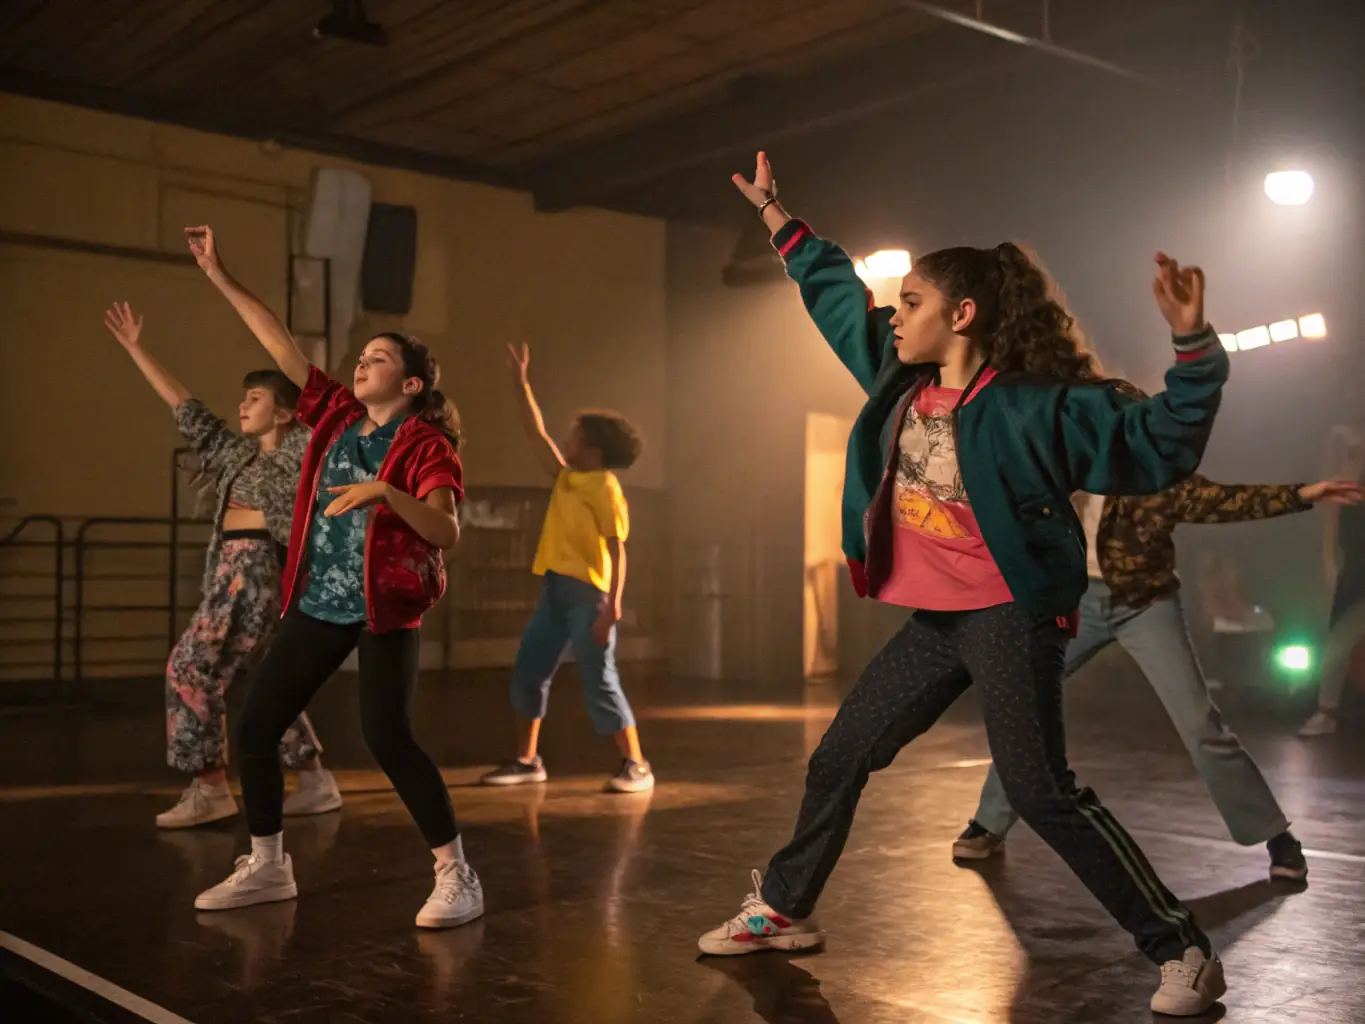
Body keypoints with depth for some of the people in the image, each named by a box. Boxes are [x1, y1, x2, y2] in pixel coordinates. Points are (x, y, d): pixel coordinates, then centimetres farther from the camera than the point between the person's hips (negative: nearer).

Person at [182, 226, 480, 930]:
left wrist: (385, 491, -37)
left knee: (385, 736, -17)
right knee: (255, 725, 6)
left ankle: (456, 875, -2)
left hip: (387, 610, -7)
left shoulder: (426, 446, -10)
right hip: (317, 603, 7)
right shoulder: (337, 415, 8)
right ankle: (267, 866, 23)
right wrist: (218, 274, 7)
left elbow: (447, 533, -23)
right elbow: (281, 345, 8)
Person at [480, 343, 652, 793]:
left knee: (599, 681, -6)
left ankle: (636, 765, 3)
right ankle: (527, 761, 17)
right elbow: (536, 432, 21)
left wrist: (612, 607, -24)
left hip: (587, 592, -8)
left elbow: (617, 550, -16)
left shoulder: (605, 487, -10)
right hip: (555, 590, 9)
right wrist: (520, 380, 19)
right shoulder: (566, 477, 12)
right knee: (528, 672, 8)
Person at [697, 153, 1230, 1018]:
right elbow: (837, 294, 18)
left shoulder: (1035, 406, -14)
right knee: (839, 760, 13)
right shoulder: (899, 379, 5)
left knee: (1042, 792, -12)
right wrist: (776, 216, 26)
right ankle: (783, 911, 32)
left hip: (1010, 618, -7)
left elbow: (1159, 447, -15)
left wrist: (1193, 345, -28)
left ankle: (1183, 951, 4)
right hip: (934, 623, 8)